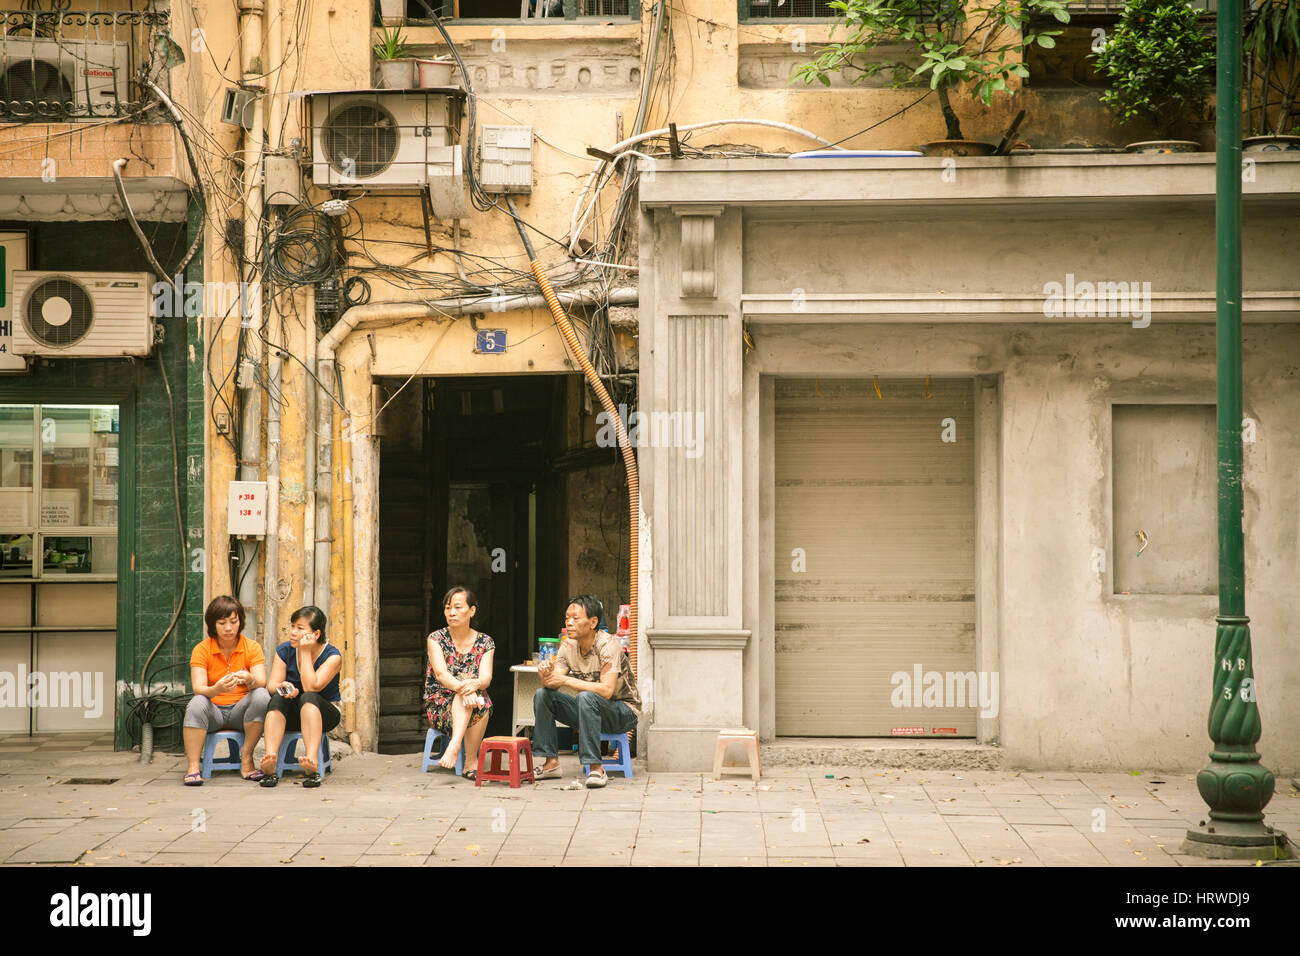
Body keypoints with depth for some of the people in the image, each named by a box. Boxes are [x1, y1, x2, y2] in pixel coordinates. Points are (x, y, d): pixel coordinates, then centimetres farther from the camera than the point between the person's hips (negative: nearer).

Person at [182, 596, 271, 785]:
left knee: (261, 696, -28)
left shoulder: (252, 647, -1)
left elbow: (262, 682, -14)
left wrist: (250, 680, -38)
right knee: (197, 703, -32)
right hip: (213, 710, -1)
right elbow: (198, 689, -16)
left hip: (240, 710, 1)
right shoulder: (202, 649, -4)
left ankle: (246, 759, -22)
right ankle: (192, 767, -35)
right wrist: (217, 689, -39)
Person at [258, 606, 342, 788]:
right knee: (277, 698, -29)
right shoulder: (284, 651, 0)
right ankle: (270, 761, -50)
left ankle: (311, 761, -56)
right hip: (291, 717, 3)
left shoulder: (332, 656, -12)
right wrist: (283, 688, -32)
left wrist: (305, 652, -21)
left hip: (324, 714, -3)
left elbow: (311, 687, -25)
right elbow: (272, 685, -9)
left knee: (308, 698, -35)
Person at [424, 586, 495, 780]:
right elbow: (441, 674, -16)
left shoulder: (485, 642, 5)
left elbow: (486, 677, -10)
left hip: (476, 707, 2)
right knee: (466, 694, -34)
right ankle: (471, 763, -48)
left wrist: (474, 684, -35)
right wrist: (461, 687, -37)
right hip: (439, 708, -1)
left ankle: (470, 761, -35)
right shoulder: (436, 639, 0)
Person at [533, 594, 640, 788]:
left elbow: (606, 690, -32)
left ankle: (595, 768, -33)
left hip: (624, 712, -7)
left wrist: (566, 680, -33)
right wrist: (547, 675, -30)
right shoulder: (569, 645, -1)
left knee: (586, 697, -36)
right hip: (590, 710, 7)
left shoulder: (608, 644, -22)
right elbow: (553, 685, -6)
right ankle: (551, 763, -5)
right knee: (542, 695, -8)